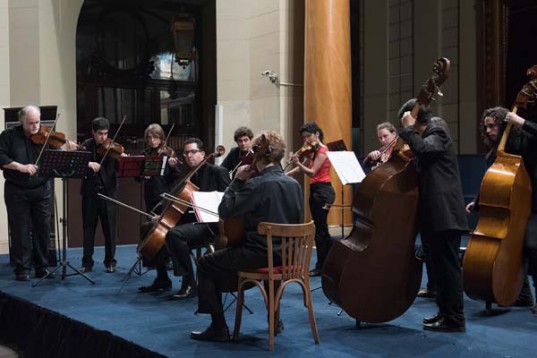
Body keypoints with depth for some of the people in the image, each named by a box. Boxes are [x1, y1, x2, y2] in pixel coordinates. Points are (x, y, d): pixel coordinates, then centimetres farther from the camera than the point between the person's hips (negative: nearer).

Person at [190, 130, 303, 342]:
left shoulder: (257, 184, -18)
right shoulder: (294, 184, 4)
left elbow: (224, 211, -16)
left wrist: (237, 181, -6)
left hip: (260, 253, -8)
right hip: (286, 253, 8)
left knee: (205, 265, 9)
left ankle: (219, 328, 6)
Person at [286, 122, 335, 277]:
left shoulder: (322, 150, -12)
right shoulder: (313, 151, 16)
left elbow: (312, 172, -20)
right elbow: (303, 167, 18)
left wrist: (297, 163, -33)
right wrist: (286, 174, 8)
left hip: (322, 191, -10)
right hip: (316, 191, 10)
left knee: (319, 230, -6)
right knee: (321, 229, 13)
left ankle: (321, 266, -1)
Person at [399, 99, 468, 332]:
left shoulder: (437, 134, -7)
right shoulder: (427, 138, 22)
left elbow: (422, 148, -28)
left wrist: (409, 128, -15)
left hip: (444, 213, -10)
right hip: (436, 214, 10)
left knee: (448, 266, -8)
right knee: (441, 266, 14)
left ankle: (454, 319, -4)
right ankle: (445, 312, 22)